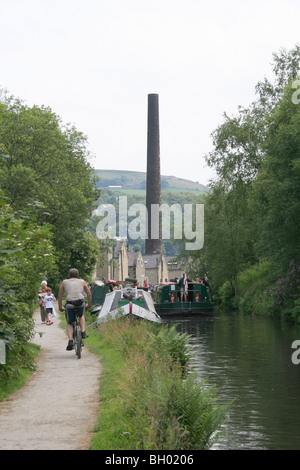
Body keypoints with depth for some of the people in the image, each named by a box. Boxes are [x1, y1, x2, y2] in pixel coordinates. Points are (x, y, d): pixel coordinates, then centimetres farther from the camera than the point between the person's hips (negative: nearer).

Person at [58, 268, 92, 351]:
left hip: (70, 304, -1)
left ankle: (70, 341, -1)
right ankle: (83, 332, 17)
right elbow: (89, 293, 25)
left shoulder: (64, 282, 22)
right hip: (81, 303, 1)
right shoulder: (82, 281, 23)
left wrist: (60, 307, 34)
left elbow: (60, 296, 24)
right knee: (81, 316, 34)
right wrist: (89, 305, 38)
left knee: (69, 323, 17)